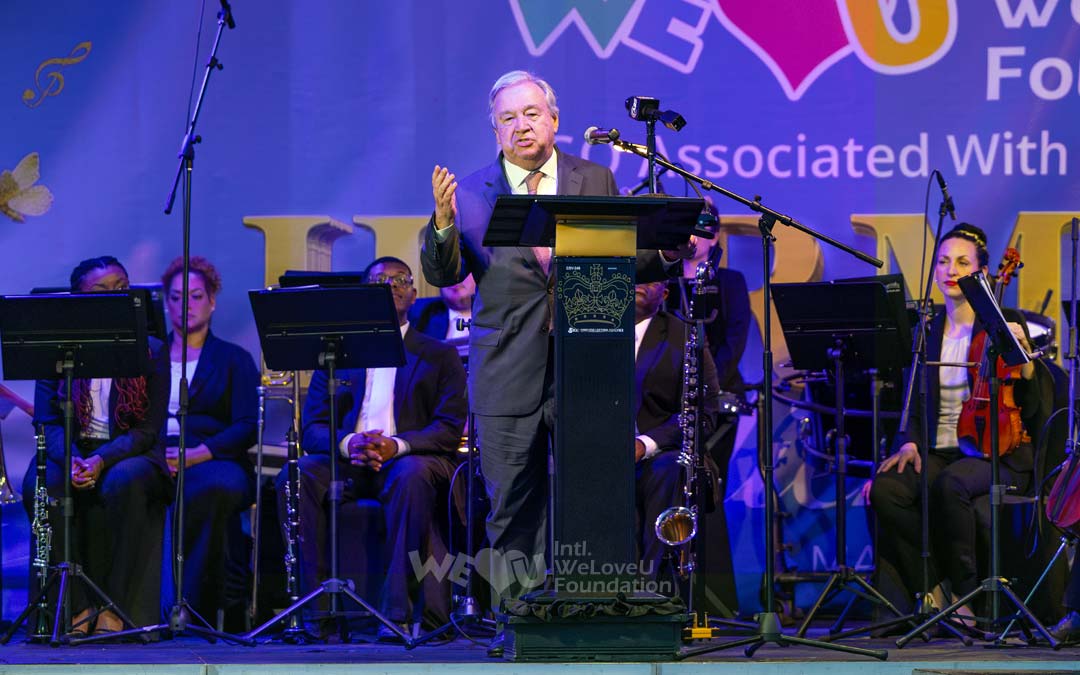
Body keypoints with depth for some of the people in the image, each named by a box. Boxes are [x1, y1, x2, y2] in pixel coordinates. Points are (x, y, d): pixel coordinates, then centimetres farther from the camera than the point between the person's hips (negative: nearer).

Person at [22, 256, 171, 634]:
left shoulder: (152, 351, 0)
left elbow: (147, 429, -6)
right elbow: (47, 420, 0)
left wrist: (101, 460, -24)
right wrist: (71, 460, -22)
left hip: (129, 454, -2)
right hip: (72, 450, 2)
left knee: (124, 483, -37)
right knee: (40, 486, -32)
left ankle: (114, 609, -28)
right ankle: (78, 606, -25)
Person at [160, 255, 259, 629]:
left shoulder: (234, 359, 17)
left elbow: (247, 427, 3)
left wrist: (195, 454, -14)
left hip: (212, 460, -1)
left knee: (218, 487, -41)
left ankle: (196, 606, -35)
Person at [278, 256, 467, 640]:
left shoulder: (439, 357, 12)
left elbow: (450, 429, -1)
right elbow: (311, 428, 7)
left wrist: (398, 445, -22)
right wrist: (347, 443, -18)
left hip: (409, 461, -2)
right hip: (347, 463, 2)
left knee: (412, 474, -39)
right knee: (297, 475, -30)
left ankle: (399, 610, -39)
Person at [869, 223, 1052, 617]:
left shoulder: (1004, 323, 1)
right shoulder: (929, 331, 14)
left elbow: (1030, 408, -3)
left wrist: (1023, 355, -19)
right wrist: (911, 444, -4)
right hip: (940, 453, 4)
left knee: (950, 484, -38)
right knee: (885, 488, -27)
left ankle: (965, 591, -20)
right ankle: (936, 587, -15)